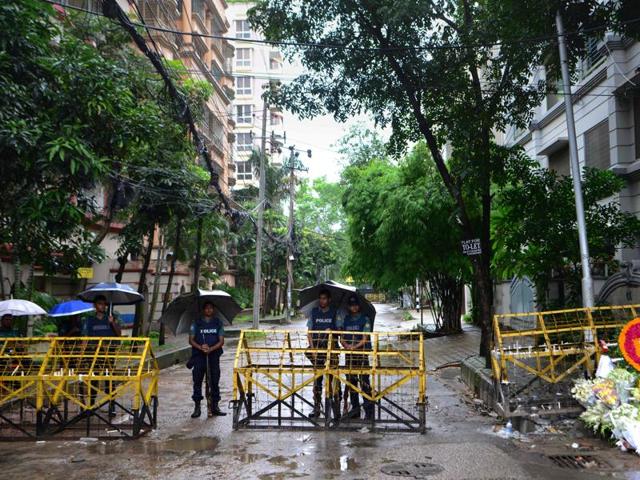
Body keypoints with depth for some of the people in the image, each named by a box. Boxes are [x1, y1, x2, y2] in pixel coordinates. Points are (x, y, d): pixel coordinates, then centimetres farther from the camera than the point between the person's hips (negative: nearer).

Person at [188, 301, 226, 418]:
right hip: (199, 356, -1)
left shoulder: (218, 323, 7)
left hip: (214, 355, 1)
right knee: (197, 381, -1)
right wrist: (200, 347, -16)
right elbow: (191, 340, 2)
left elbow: (221, 341, 2)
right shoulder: (196, 323, 6)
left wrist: (211, 348, -15)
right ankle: (197, 407, 6)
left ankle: (215, 406, 13)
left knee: (214, 381, 4)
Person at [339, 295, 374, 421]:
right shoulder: (345, 319, 13)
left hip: (362, 353, -5)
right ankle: (355, 408, 18)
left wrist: (355, 346, -21)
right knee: (351, 381, 8)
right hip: (348, 354, 5)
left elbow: (365, 339, -7)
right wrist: (346, 345, -10)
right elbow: (341, 338, 11)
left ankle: (369, 410, -8)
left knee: (364, 381, -10)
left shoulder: (365, 319, 0)